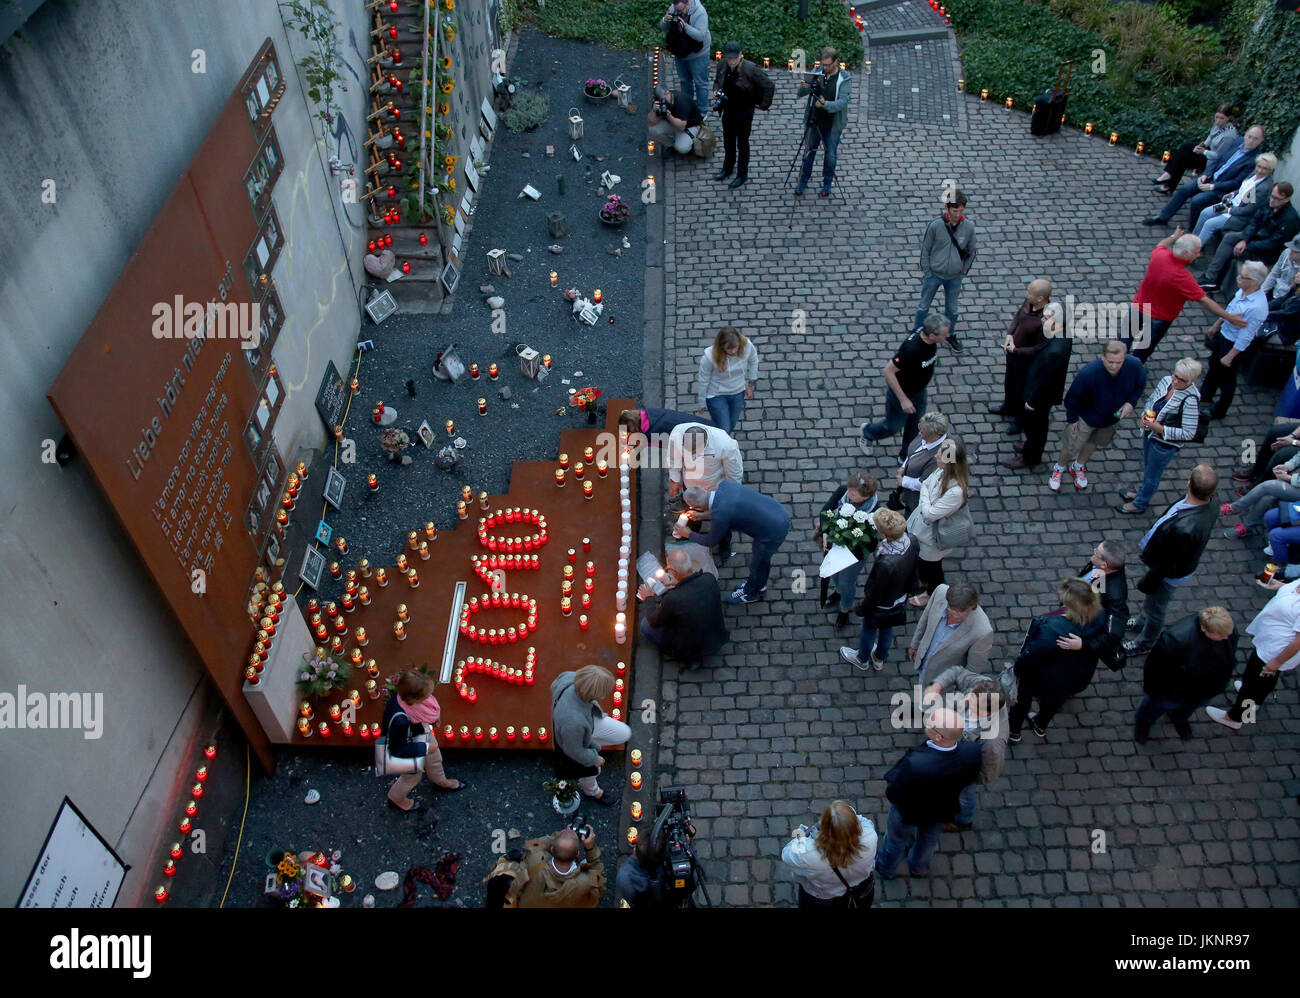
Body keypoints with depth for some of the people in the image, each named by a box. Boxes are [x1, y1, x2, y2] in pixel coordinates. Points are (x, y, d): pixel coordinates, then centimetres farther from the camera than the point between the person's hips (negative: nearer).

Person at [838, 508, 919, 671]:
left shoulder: (885, 563, -46)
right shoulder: (911, 541, -26)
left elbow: (875, 593, -27)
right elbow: (913, 573, -4)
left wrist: (862, 608, -7)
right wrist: (908, 588, 16)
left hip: (881, 606, -6)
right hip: (900, 599, 6)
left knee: (869, 631, 26)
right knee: (887, 629, 32)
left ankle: (862, 660, 55)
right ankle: (879, 659, 59)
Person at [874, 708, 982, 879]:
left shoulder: (914, 764, -48)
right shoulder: (973, 752, -34)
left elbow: (893, 794, -30)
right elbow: (970, 779, -12)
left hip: (908, 813, -4)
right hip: (943, 811, 4)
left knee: (897, 839, 30)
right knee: (929, 839, 36)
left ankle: (886, 868, 59)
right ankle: (918, 867, 65)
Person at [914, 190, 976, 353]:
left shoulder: (969, 227, -12)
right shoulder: (935, 225, -19)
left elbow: (971, 252, 3)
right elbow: (925, 249, -8)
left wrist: (963, 272, 3)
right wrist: (926, 272, -6)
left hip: (954, 277, 2)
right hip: (934, 274, -2)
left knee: (952, 308, 18)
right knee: (924, 305, 13)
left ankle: (951, 335, 40)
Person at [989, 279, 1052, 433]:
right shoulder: (1029, 302, -17)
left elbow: (1040, 349, -28)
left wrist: (1016, 351, -26)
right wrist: (1009, 334, -10)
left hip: (1027, 360, -7)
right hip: (1012, 352, 7)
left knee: (1022, 391, 18)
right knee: (1009, 383, 32)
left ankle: (1020, 419, 45)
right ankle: (1008, 407, 60)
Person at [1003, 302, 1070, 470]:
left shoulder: (1055, 352, -40)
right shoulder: (1063, 334, -13)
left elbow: (1045, 381, -28)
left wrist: (1032, 401, -16)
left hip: (1042, 395, -8)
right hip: (1045, 391, 8)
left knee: (1033, 425, 17)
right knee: (1035, 424, 30)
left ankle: (1029, 458, 40)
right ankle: (1031, 447, 54)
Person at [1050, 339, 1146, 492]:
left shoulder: (1134, 366, -29)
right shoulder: (1089, 372, -40)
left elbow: (1140, 384, -4)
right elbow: (1073, 396, -22)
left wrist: (1131, 402, -20)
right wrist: (1072, 418, -10)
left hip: (1113, 416, 4)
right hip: (1086, 416, -4)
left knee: (1096, 442, 28)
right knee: (1071, 446, 13)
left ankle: (1079, 467, 57)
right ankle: (1059, 468, 46)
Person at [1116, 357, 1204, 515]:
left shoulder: (1190, 400, -32)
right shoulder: (1167, 380, -12)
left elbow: (1188, 433, -27)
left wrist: (1160, 429, -31)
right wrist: (1146, 415, -12)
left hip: (1165, 444, -6)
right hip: (1150, 433, 7)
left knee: (1152, 474, 17)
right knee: (1147, 467, 30)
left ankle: (1139, 504, 40)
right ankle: (1142, 492, 56)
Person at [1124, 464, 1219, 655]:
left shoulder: (1185, 528, -46)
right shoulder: (1208, 504, -20)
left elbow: (1166, 563, -31)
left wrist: (1147, 583, -13)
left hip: (1168, 575, -7)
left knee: (1155, 609, 22)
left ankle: (1144, 644, 49)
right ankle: (1142, 622, 62)